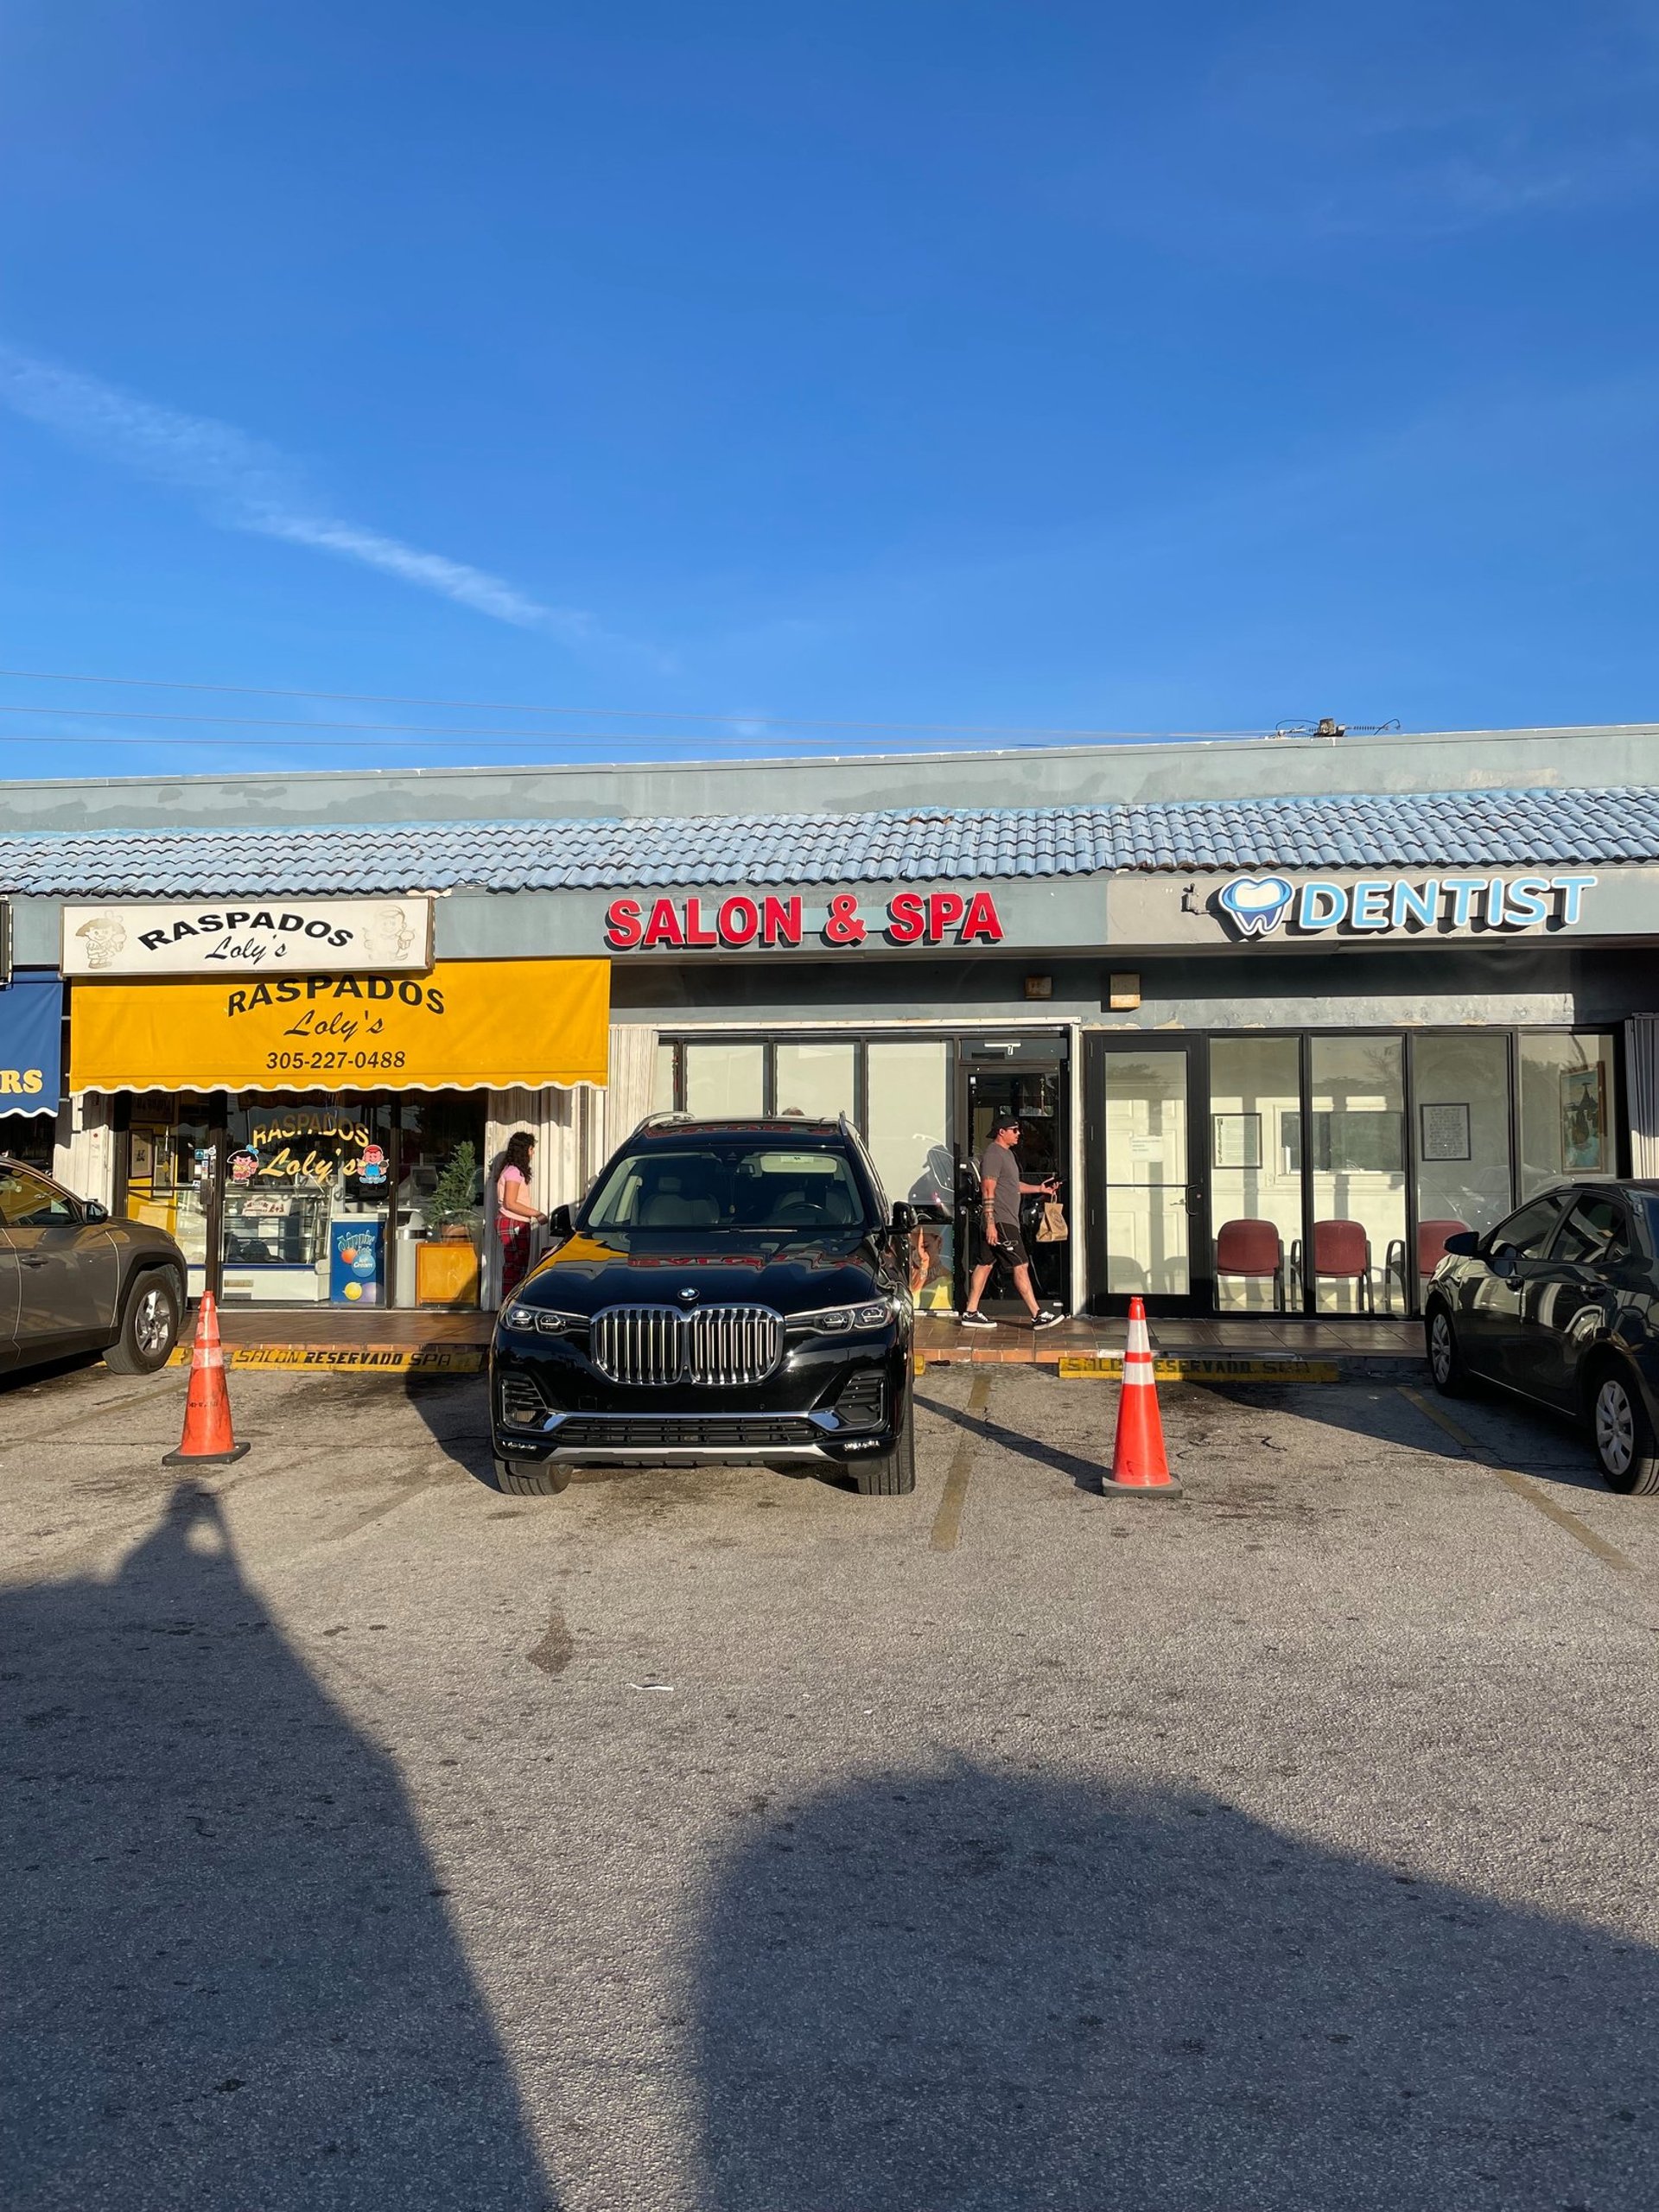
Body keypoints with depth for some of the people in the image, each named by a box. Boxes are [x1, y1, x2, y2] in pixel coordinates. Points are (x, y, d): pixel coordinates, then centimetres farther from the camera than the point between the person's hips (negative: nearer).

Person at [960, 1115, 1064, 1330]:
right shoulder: (993, 1155, -14)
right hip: (1000, 1221, -10)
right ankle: (1038, 1315, -6)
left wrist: (1038, 1189, 18)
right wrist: (990, 1224, -23)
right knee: (1021, 1265, -8)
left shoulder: (1006, 1153, 19)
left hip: (1005, 1220, 10)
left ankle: (970, 1313, 13)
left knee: (985, 1264, 10)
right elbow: (988, 1191, -19)